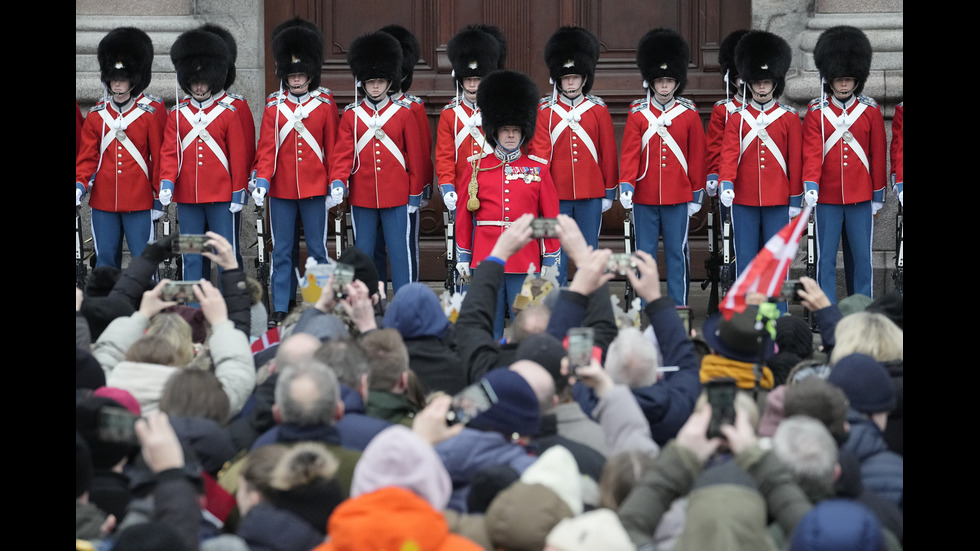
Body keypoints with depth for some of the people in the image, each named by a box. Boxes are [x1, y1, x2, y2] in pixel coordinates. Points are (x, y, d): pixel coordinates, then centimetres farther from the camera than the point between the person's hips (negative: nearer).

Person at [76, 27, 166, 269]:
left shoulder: (152, 111, -1)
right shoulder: (97, 115, 7)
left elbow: (159, 156, 1)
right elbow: (87, 156, 8)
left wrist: (160, 196, 0)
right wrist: (80, 185, -8)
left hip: (139, 201, -3)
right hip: (103, 201, 3)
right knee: (106, 261, 7)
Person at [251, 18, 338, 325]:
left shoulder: (325, 104, 1)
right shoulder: (274, 106, 3)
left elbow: (333, 147, 4)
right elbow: (267, 147, 0)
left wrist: (335, 184, 1)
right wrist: (262, 181, -12)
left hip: (315, 189, -1)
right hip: (281, 190, 1)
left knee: (317, 250, 4)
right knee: (281, 252, 5)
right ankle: (280, 308, 10)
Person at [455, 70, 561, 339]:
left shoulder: (538, 168, 5)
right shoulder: (476, 166, 5)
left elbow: (551, 216, 6)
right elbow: (464, 216, 9)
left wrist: (551, 259, 2)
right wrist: (463, 256, 6)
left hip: (526, 260, 0)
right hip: (486, 260, 0)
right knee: (488, 326, 4)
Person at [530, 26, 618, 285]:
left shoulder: (598, 110, 3)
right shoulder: (545, 111, 1)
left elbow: (609, 153, 7)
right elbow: (540, 152, -1)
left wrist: (609, 192, 7)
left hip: (590, 195, 1)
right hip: (557, 193, -1)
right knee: (556, 252, 3)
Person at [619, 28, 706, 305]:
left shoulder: (688, 114, 2)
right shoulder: (638, 114, 1)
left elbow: (697, 156, 6)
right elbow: (629, 153, -3)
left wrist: (696, 194, 5)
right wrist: (626, 185, -16)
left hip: (678, 196, 0)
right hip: (644, 196, 0)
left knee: (677, 252, 3)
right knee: (644, 252, 5)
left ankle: (679, 306, 9)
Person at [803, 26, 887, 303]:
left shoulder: (870, 111, 3)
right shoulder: (816, 112, -1)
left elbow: (878, 155, 7)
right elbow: (812, 152, -9)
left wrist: (877, 197, 8)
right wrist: (810, 186, -23)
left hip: (860, 198, 1)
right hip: (827, 197, -1)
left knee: (861, 258, 5)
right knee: (826, 259, 2)